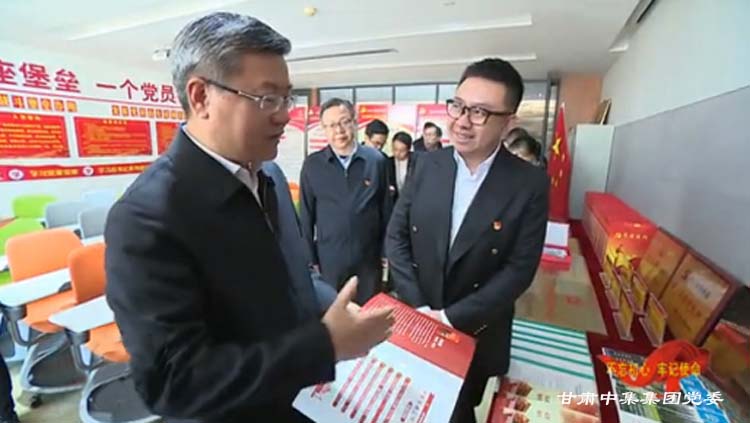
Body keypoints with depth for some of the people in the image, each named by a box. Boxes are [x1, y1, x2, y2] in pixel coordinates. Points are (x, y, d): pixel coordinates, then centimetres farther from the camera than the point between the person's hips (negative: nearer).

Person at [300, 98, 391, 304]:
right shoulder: (312, 164, -3)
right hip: (328, 260, 0)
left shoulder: (376, 160, -4)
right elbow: (306, 216, 1)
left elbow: (386, 210, 2)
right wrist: (309, 258, 1)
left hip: (369, 259, 0)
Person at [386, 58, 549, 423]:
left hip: (476, 333, -2)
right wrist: (419, 308, -12)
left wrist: (452, 318, -17)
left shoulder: (530, 184, -13)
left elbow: (519, 269, -14)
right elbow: (396, 237, -5)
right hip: (415, 322, 3)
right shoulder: (427, 166, -6)